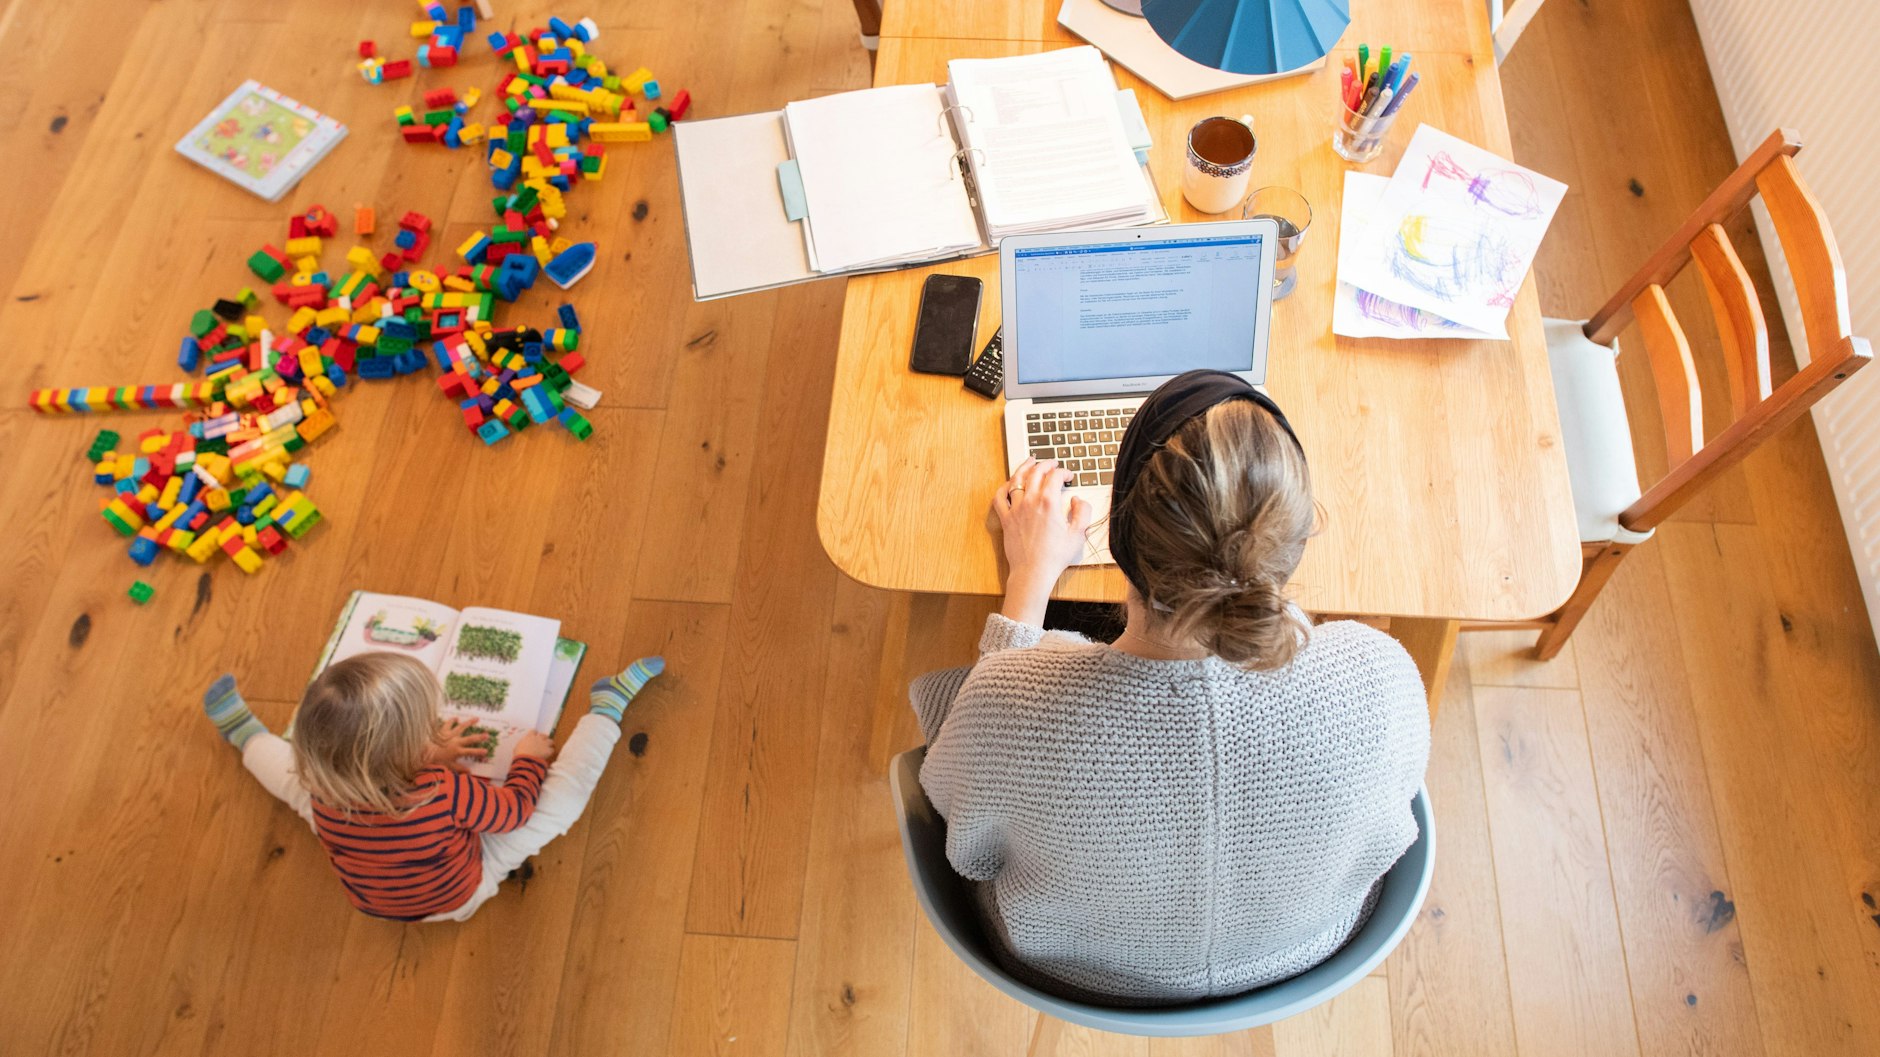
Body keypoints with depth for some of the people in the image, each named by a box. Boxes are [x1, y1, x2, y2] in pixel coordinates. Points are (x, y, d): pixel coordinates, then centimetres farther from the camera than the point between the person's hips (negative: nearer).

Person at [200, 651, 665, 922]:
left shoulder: (323, 790, -28)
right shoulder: (449, 795, -43)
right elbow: (516, 809, -22)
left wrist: (430, 758, 0)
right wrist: (529, 759, -6)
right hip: (459, 895, -3)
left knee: (297, 775, 15)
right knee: (563, 794, -10)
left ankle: (246, 734, 44)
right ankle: (606, 705, 9)